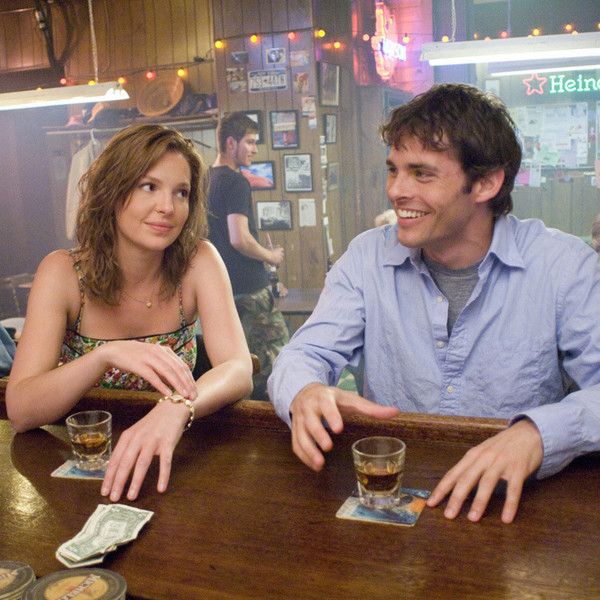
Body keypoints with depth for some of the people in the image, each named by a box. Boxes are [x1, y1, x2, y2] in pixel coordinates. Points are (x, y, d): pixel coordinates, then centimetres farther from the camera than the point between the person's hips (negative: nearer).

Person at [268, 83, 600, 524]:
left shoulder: (563, 264, -7)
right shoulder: (367, 258, 0)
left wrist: (537, 432, -34)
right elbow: (305, 355, -3)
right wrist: (305, 393, -27)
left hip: (514, 505, 1)